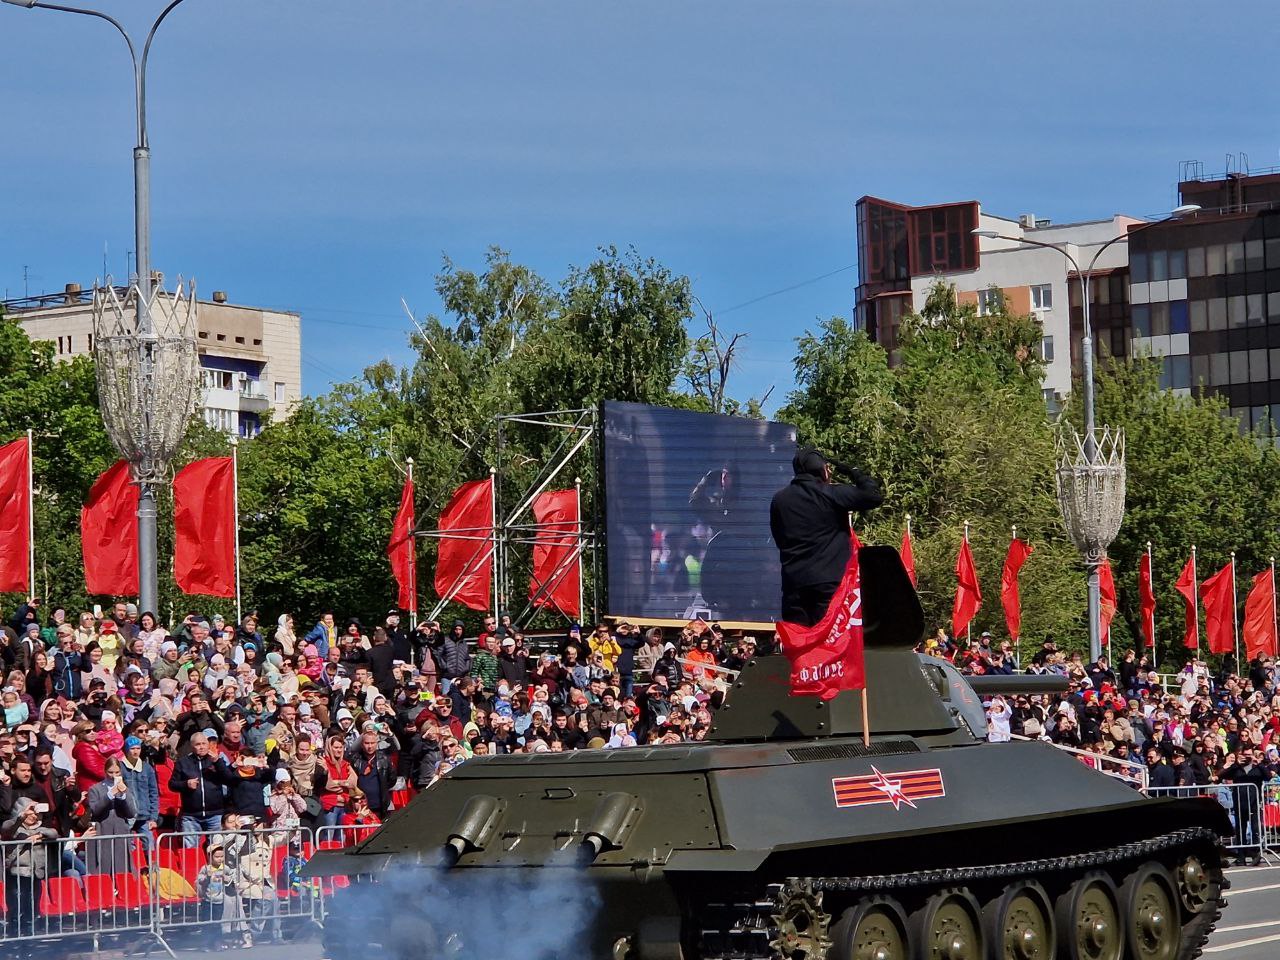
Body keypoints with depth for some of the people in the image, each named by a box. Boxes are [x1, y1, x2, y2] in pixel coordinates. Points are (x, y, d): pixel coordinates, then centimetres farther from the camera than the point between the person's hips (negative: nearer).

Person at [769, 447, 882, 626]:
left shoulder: (779, 500, 11)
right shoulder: (833, 494, -4)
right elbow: (874, 496, -5)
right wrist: (855, 474, 10)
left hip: (793, 583, 4)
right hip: (829, 582, -4)